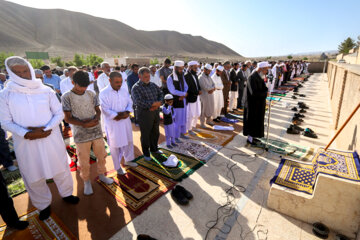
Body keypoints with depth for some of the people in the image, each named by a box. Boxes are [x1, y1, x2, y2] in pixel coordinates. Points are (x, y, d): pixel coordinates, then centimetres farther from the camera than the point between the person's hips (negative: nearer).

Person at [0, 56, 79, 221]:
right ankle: (43, 204, 38)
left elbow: (59, 113, -1)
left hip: (51, 139, 0)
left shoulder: (46, 90, -3)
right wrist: (26, 134, -18)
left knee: (61, 169, 15)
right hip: (26, 142, 0)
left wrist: (46, 128, -15)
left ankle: (66, 193, 41)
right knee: (34, 176, 14)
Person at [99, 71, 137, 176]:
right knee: (115, 146, 8)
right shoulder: (104, 93, -12)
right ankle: (118, 167, 27)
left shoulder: (124, 90, 3)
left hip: (125, 121, 6)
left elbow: (130, 102, 5)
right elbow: (106, 110, -16)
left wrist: (127, 112, -14)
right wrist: (117, 116, -20)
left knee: (129, 141, 19)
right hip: (113, 123, -5)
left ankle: (127, 160, 42)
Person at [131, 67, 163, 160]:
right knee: (145, 134, 7)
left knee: (155, 132, 19)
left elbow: (160, 93, 9)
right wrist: (154, 103, -19)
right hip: (144, 113, -6)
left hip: (155, 112, 6)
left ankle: (154, 149, 41)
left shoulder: (153, 85, 9)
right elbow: (138, 102, -23)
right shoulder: (136, 88, -11)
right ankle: (146, 153, 26)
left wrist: (159, 103, -12)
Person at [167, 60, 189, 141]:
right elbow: (173, 91, -20)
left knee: (183, 117, 15)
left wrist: (183, 95, -11)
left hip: (183, 100, 7)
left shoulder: (182, 76, 7)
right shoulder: (170, 78, -14)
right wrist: (184, 94, -12)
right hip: (175, 101, -7)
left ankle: (181, 133, 31)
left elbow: (185, 86, 9)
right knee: (176, 119, 0)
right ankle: (175, 136, 14)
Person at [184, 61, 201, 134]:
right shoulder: (186, 76, -15)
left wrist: (199, 90, -5)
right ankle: (189, 129, 20)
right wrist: (197, 92, -17)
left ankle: (193, 126, 36)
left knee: (197, 113, 16)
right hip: (191, 98, -8)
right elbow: (188, 89, -21)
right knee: (191, 115, 1)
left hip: (197, 98, 9)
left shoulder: (195, 75, 12)